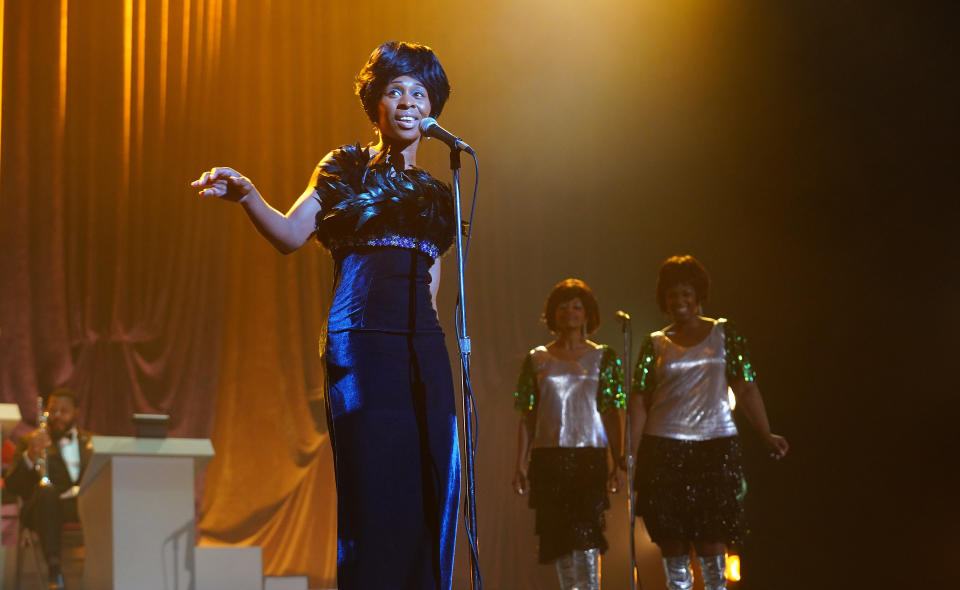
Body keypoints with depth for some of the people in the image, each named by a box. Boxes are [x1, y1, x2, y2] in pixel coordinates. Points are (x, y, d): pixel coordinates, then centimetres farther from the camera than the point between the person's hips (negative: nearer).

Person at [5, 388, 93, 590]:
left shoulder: (93, 442, 25)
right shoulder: (29, 441, 18)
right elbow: (12, 485, 5)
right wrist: (30, 456, -14)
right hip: (45, 506, -1)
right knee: (46, 490, -38)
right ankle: (54, 571, -46)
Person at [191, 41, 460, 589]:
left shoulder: (436, 194, 21)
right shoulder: (347, 169, 9)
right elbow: (291, 234, -5)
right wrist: (246, 195, -22)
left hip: (424, 349, 5)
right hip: (361, 342, -5)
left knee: (432, 488, -2)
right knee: (373, 487, -12)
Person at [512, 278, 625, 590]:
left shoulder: (602, 358, 6)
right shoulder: (537, 360, 11)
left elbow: (611, 415, 3)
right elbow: (527, 418, 10)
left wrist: (618, 464, -4)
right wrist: (521, 465, 4)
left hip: (589, 456, -2)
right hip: (548, 458, 2)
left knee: (586, 539, -14)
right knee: (558, 539, 3)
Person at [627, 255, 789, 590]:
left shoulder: (724, 334, 7)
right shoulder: (655, 344, 10)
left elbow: (746, 388, 3)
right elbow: (640, 399, 4)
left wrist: (766, 434, -7)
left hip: (715, 447, -1)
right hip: (664, 449, 1)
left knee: (711, 537, -7)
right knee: (670, 537, 1)